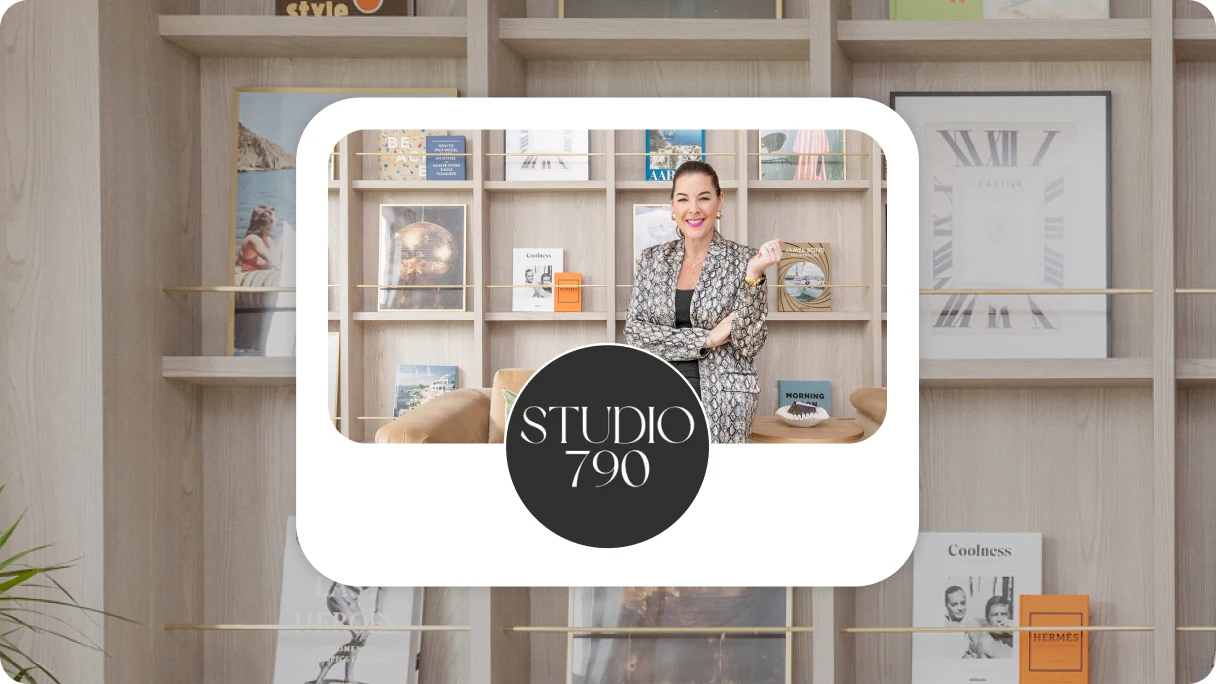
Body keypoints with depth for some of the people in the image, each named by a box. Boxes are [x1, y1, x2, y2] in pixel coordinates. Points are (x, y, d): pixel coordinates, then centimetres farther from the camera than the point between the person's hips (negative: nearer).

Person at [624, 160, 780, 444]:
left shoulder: (742, 260, -4)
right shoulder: (652, 259, 5)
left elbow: (749, 343, -9)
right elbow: (634, 333, -3)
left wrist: (753, 276, -21)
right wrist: (705, 338, -13)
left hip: (722, 405, -2)